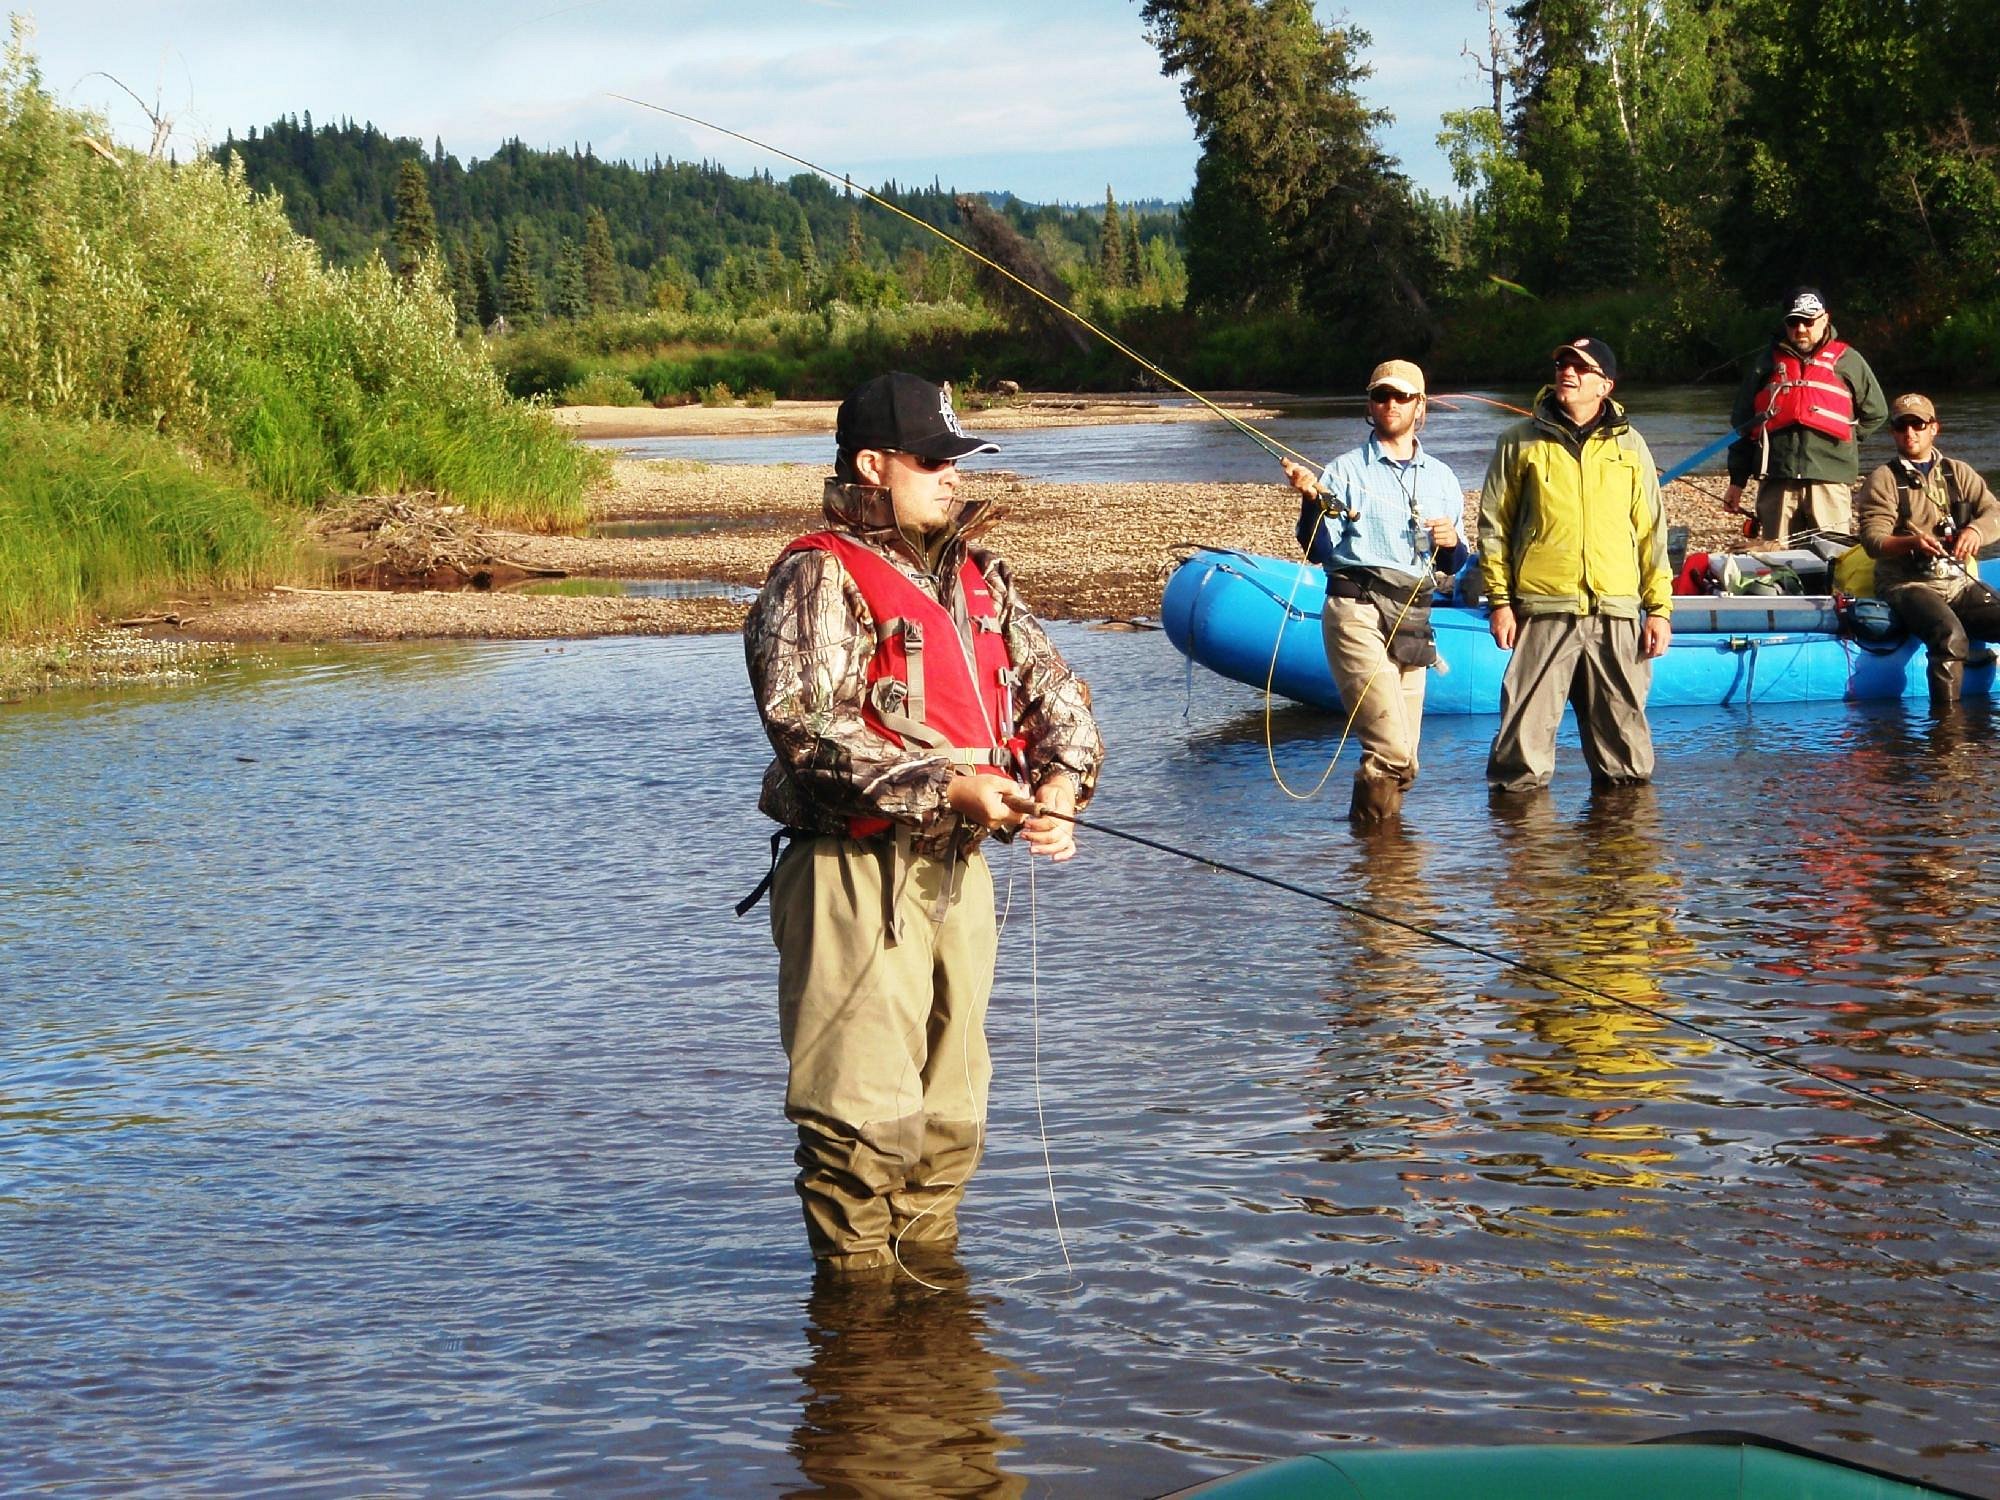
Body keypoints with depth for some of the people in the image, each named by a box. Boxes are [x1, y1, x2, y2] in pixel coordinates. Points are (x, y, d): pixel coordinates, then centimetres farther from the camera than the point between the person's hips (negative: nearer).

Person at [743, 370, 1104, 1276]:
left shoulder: (977, 575, 15)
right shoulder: (819, 579, -10)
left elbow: (1055, 691, 14)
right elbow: (808, 730, -20)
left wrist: (1060, 784, -7)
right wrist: (948, 786, -23)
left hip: (958, 866, 8)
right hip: (858, 872, -8)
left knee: (951, 1107, 15)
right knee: (866, 1108, -8)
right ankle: (858, 1289, 3)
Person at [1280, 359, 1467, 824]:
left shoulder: (1442, 479, 19)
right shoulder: (1345, 471, 5)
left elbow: (1451, 565, 22)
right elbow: (1319, 551, -2)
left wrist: (1451, 544, 0)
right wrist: (1311, 501, -18)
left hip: (1412, 622, 5)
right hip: (1358, 612, -5)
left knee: (1403, 760, 3)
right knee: (1392, 750, -18)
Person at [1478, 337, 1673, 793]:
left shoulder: (1629, 446, 13)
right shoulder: (1520, 443, 7)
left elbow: (1652, 532, 14)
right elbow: (1493, 524, 7)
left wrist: (1659, 607, 9)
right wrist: (1499, 600, 0)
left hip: (1616, 612, 2)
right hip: (1543, 612, -2)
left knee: (1623, 732, 5)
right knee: (1527, 725, -5)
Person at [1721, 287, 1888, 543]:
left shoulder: (1848, 361, 10)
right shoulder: (1767, 363, 16)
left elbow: (1875, 412, 19)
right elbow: (1743, 423, 17)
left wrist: (1841, 443, 10)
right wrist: (1737, 480, 11)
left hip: (1830, 478, -2)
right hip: (1776, 477, 2)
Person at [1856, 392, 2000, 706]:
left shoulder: (1959, 473, 16)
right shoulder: (1883, 480, 4)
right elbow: (1873, 541, -7)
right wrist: (1912, 543, -27)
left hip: (1959, 581, 5)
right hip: (1908, 584, -5)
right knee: (1951, 637, -34)